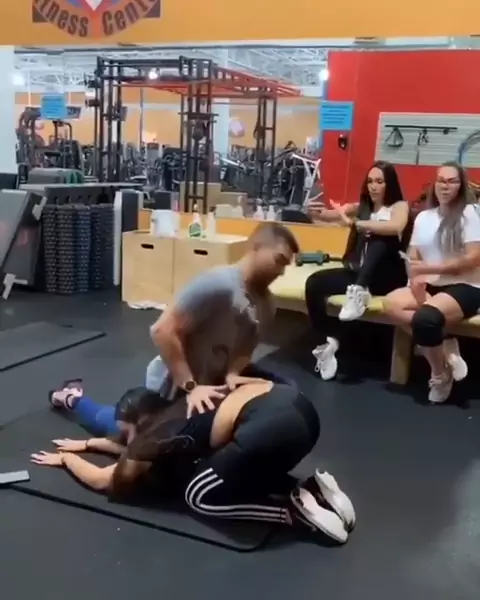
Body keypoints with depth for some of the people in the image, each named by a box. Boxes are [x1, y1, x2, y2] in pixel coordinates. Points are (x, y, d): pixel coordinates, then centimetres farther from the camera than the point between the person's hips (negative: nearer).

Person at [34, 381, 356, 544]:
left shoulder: (159, 436, 9)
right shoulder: (175, 414, 29)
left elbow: (103, 480, 23)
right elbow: (136, 452, 48)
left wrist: (67, 458, 39)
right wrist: (89, 443, 53)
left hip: (273, 426, -9)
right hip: (298, 407, 9)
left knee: (201, 495, 11)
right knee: (246, 475, 30)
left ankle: (296, 509, 1)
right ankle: (311, 488, 11)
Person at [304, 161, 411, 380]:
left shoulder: (399, 205, 0)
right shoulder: (360, 206, 12)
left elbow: (396, 227, -24)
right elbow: (334, 214, -4)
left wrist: (357, 224, -28)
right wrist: (319, 212, -27)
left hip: (386, 277, -4)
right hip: (358, 273, 4)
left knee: (380, 239, -32)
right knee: (314, 283, -20)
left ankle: (360, 291, -40)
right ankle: (324, 343, -15)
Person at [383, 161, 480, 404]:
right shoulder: (423, 217, 14)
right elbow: (412, 259, 9)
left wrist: (429, 268, -15)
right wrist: (416, 278, -14)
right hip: (430, 286, 5)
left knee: (425, 318, -34)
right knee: (391, 303, -25)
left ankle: (441, 374, -6)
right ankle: (444, 344, -14)